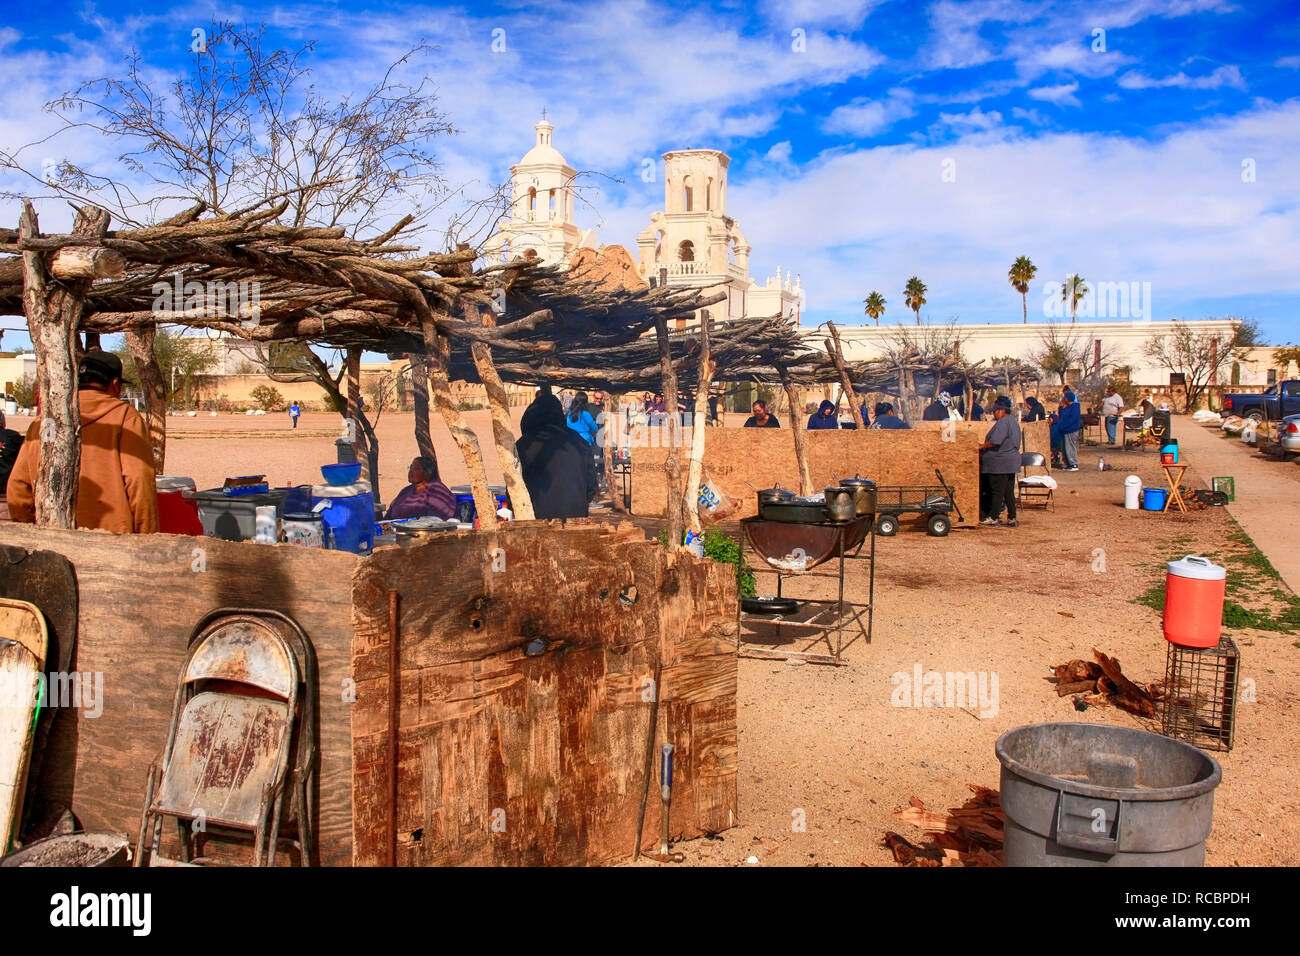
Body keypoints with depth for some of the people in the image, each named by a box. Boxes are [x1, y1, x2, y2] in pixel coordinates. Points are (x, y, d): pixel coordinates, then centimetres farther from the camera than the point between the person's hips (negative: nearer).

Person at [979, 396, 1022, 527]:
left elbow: (995, 441, -24)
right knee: (1009, 492, 10)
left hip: (999, 463, -10)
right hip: (1011, 461, 10)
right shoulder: (1013, 422, 16)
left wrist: (982, 446, -8)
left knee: (997, 492, -2)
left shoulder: (1002, 422, -16)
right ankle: (1012, 519, 12)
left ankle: (993, 518, 4)